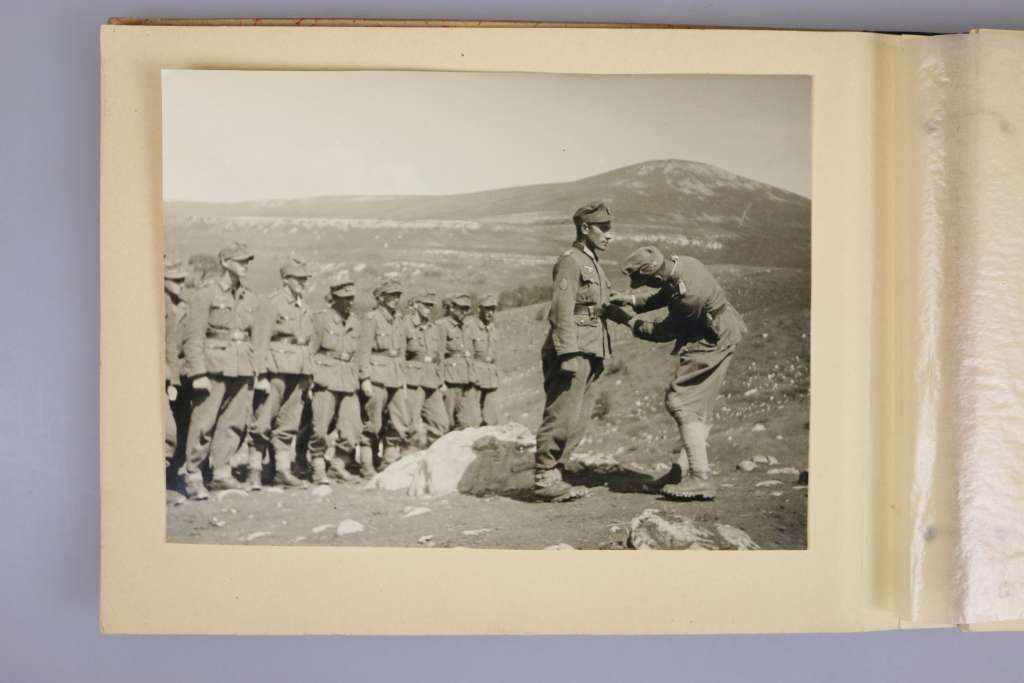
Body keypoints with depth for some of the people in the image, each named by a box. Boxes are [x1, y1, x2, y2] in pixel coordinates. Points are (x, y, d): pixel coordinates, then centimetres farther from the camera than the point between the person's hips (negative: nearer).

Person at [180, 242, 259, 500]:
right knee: (204, 423, -5)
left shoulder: (249, 298, 14)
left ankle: (221, 473, 18)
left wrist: (257, 371, 14)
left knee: (236, 423, 6)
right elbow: (193, 338, -9)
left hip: (242, 369, 6)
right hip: (213, 367, -6)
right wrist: (198, 373, -16)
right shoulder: (205, 294, -5)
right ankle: (192, 475, 6)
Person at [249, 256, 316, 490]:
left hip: (297, 374, 7)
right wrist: (261, 376, -17)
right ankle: (254, 471, 0)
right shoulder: (271, 303, -6)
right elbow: (260, 342, -11)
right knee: (263, 424, -6)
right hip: (275, 372, -7)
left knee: (289, 425, 9)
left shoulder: (303, 307, 17)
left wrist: (307, 377, 17)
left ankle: (283, 470, 14)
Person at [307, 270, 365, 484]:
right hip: (326, 379, -5)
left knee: (353, 428, 0)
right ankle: (318, 469, 9)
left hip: (349, 382, 5)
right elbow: (309, 351, -2)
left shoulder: (355, 322, 14)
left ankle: (339, 464, 18)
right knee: (321, 427, -4)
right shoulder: (321, 319, -2)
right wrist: (308, 379, -7)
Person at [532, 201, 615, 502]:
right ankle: (544, 480, -2)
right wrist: (568, 354, -24)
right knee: (562, 418, -8)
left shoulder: (593, 264, 22)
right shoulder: (570, 261, -9)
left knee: (578, 421, 10)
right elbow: (562, 311, -17)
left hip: (589, 355, 10)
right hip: (573, 353, -10)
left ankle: (549, 476, 16)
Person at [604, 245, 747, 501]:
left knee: (682, 403, -9)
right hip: (714, 339, 10)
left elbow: (664, 332, -18)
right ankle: (683, 468, 21)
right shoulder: (679, 263, -6)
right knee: (697, 407, 13)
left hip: (709, 345, -10)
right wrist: (632, 300, 1)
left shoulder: (689, 296, -33)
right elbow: (664, 296, 14)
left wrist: (627, 320, -9)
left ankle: (700, 479, -10)